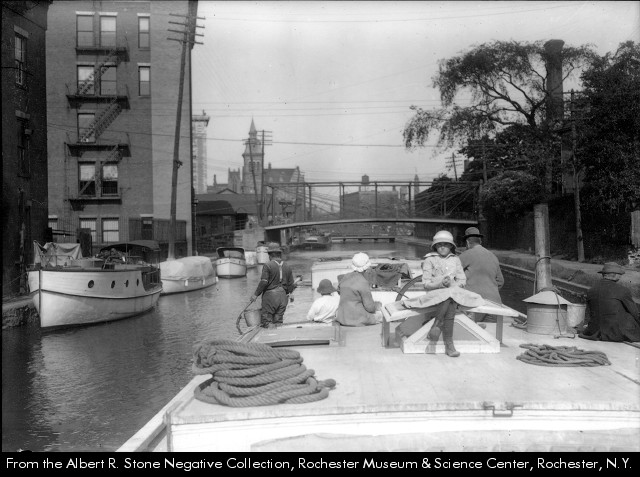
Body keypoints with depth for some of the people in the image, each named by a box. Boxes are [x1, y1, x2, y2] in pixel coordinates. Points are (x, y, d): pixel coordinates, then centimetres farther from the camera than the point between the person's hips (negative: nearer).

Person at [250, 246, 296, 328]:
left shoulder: (268, 265, -6)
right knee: (278, 321, 10)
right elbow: (291, 284, 10)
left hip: (270, 295, -5)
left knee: (266, 322, 0)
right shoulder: (287, 266, 10)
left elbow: (264, 282, -14)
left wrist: (256, 294, -6)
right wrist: (288, 294, 28)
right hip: (283, 296, 5)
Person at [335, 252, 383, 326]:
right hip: (358, 320, -6)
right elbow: (370, 307, -16)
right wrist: (377, 305, 5)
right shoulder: (363, 282, -19)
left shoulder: (345, 277, 0)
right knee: (381, 314, 18)